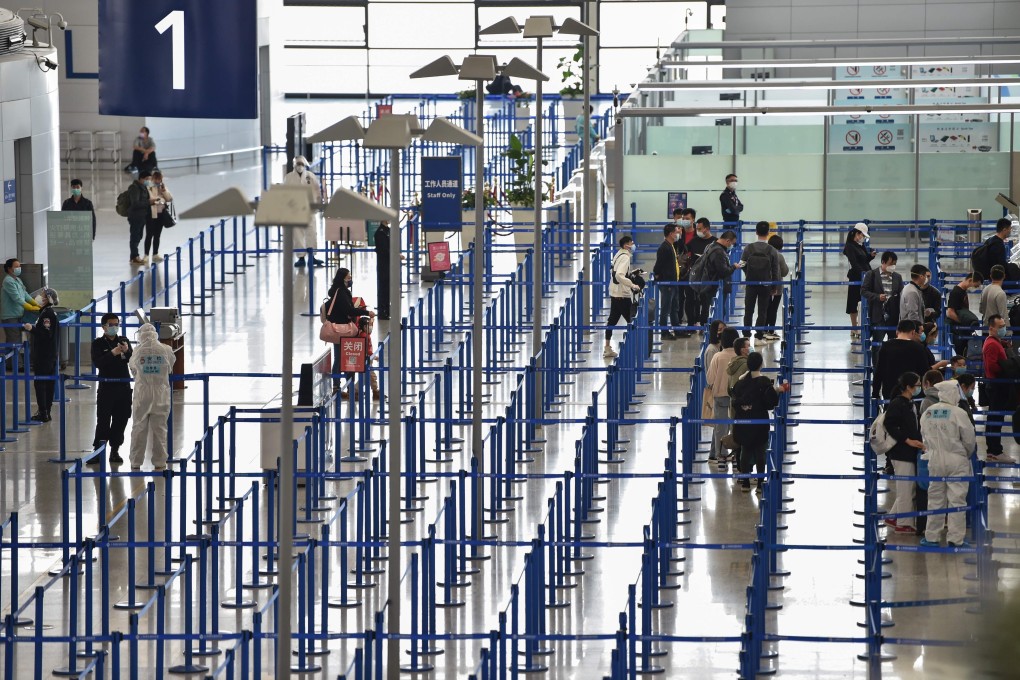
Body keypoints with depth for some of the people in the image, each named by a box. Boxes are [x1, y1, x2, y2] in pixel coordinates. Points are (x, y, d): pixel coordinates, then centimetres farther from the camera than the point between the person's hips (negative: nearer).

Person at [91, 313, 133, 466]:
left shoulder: (123, 340, 8)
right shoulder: (98, 343, -1)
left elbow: (132, 360, -2)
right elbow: (97, 363, -15)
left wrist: (126, 351, -24)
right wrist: (113, 353, -28)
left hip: (123, 386, 3)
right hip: (106, 386, -3)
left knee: (120, 421, 5)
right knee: (103, 421, -6)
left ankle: (115, 451, 13)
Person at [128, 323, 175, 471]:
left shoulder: (138, 351, -5)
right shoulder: (166, 350, -5)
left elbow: (132, 368, 9)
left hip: (142, 394, 0)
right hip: (161, 395, 0)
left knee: (139, 428, 8)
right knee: (159, 429, 6)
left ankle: (136, 462, 9)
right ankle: (159, 462, 8)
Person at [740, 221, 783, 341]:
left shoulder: (748, 248, -9)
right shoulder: (772, 251, -10)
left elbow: (742, 264, -2)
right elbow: (775, 271, -5)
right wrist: (775, 287, 7)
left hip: (750, 283, 1)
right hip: (766, 285, -1)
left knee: (748, 311, 10)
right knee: (762, 312, 6)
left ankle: (746, 335, 8)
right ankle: (759, 336, 4)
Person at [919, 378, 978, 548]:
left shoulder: (927, 413, 0)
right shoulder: (958, 413, -15)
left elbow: (924, 436, 8)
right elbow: (970, 439, -8)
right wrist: (967, 454, 11)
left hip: (935, 461, 4)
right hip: (957, 462, -4)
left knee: (935, 499, 13)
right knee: (957, 500, 2)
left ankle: (932, 536, 17)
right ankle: (956, 538, 3)